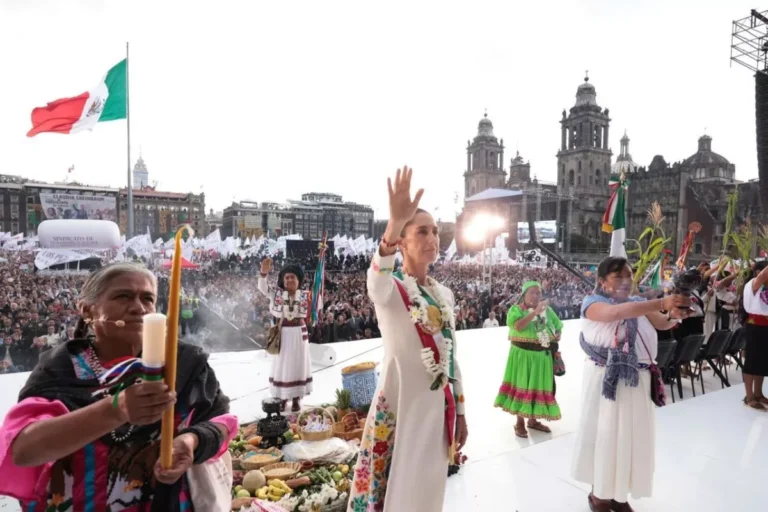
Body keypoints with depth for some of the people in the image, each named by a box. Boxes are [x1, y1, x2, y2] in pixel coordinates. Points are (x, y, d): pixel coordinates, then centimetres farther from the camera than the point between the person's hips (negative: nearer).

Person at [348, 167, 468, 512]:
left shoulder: (444, 294, 7)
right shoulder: (390, 290, -12)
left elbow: (451, 356, 12)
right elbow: (376, 279, -38)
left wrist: (460, 412, 14)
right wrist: (394, 225, -55)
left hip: (437, 408, 6)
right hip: (398, 408, -6)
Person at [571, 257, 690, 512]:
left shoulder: (639, 303, 9)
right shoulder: (592, 302, -10)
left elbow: (661, 324, -5)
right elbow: (617, 312, -30)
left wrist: (674, 314, -28)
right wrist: (661, 303, -38)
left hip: (636, 380, 5)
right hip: (605, 379, -5)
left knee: (631, 435, 13)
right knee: (604, 434, 7)